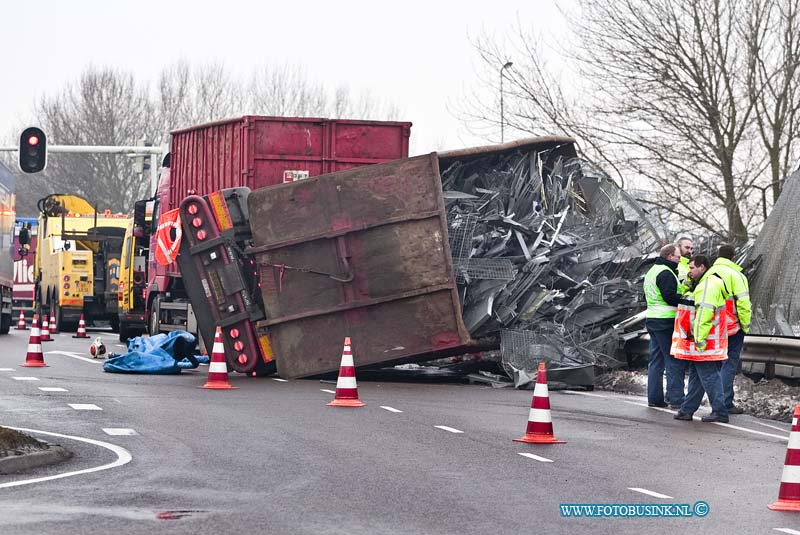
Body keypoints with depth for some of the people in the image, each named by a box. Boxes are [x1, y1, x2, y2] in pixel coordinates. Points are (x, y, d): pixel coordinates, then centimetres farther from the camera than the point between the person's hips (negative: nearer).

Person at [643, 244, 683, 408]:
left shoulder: (652, 271, 19)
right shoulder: (665, 273, -13)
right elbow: (670, 296, -22)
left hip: (652, 319, 10)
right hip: (666, 321, -10)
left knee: (655, 360, 11)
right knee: (673, 359, -6)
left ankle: (654, 397, 12)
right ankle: (675, 397, -7)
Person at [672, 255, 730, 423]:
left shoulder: (708, 286, -17)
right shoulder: (704, 284, 19)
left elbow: (704, 313, -23)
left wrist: (700, 338, -24)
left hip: (704, 342, -11)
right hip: (700, 342, 11)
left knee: (709, 376, -8)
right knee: (695, 376, 14)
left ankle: (720, 412, -6)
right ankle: (687, 410, 19)